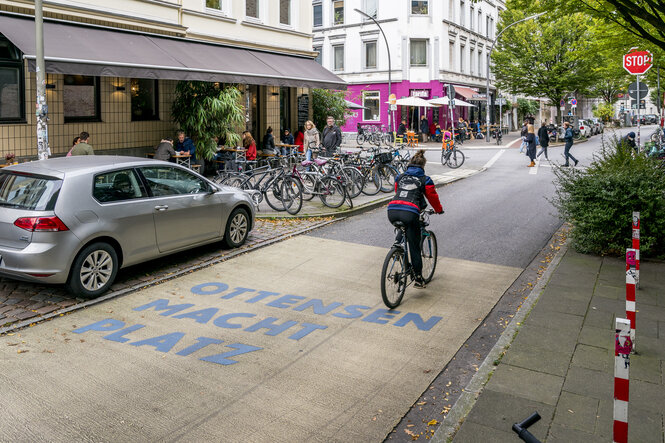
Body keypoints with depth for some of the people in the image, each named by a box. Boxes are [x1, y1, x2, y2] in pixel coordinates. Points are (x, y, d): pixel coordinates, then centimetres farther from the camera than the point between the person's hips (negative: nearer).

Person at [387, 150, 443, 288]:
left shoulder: (400, 177, 23)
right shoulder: (425, 180, 13)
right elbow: (433, 197, 21)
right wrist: (439, 210, 41)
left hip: (392, 212, 4)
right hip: (410, 213, -4)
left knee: (403, 228, 38)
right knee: (414, 247, 8)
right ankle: (419, 279, 12)